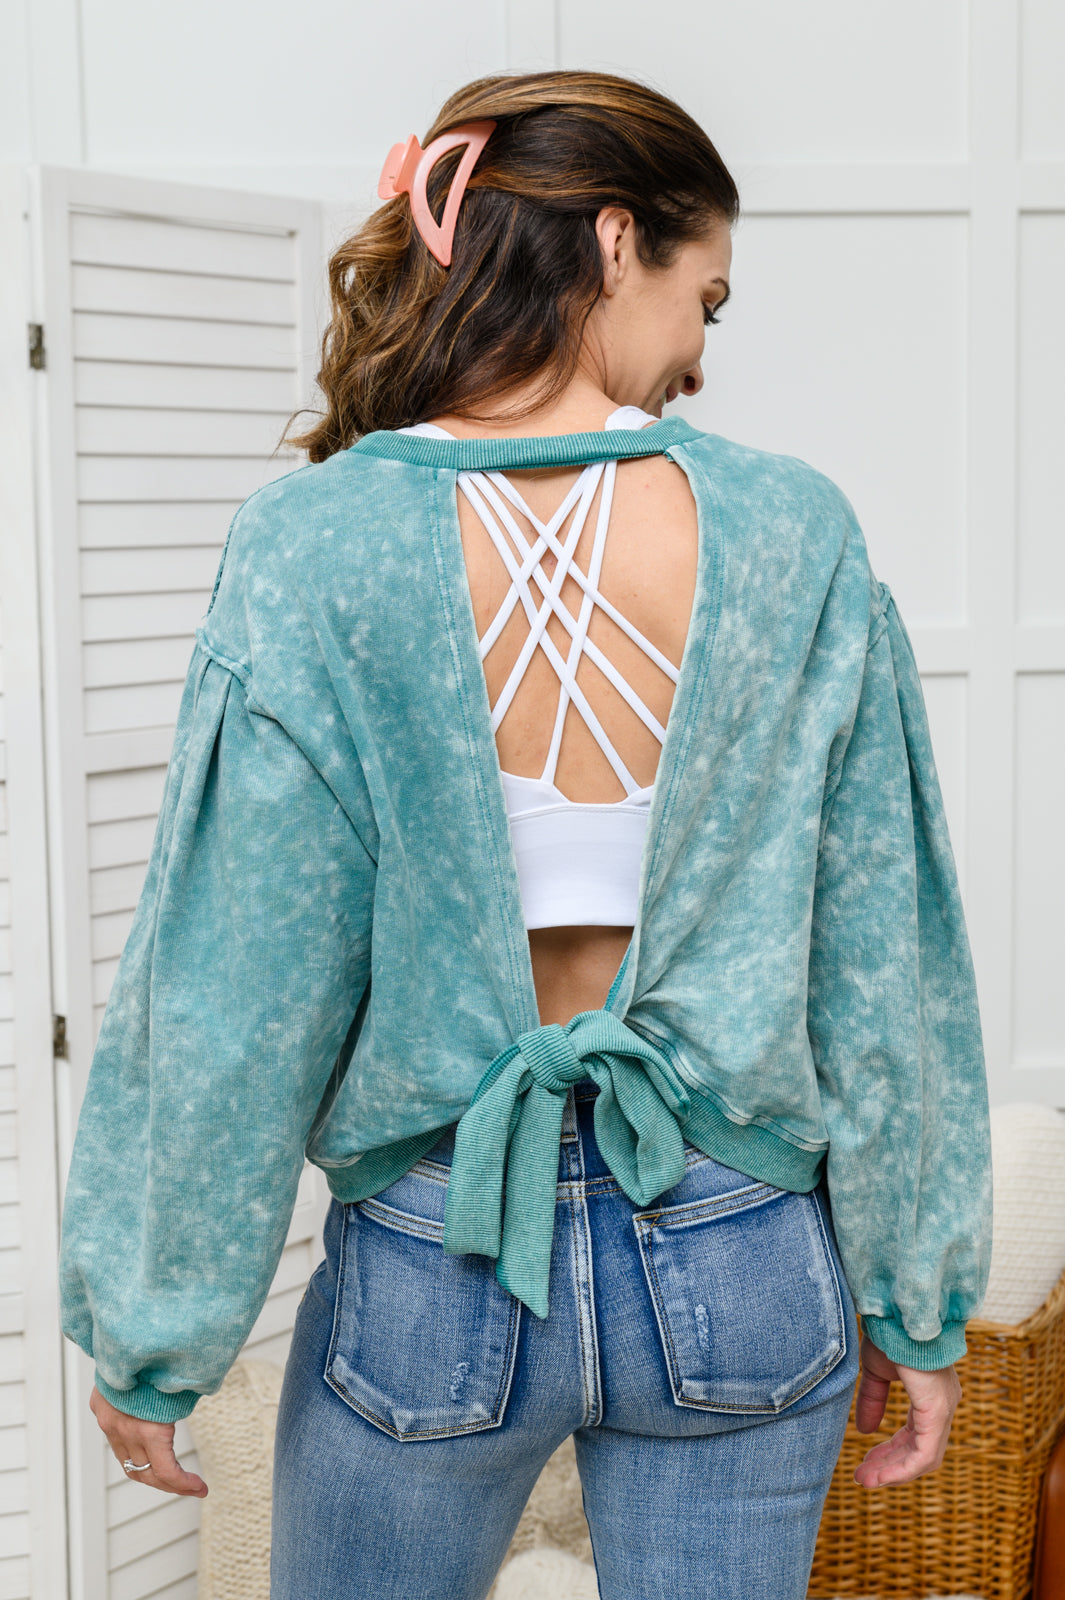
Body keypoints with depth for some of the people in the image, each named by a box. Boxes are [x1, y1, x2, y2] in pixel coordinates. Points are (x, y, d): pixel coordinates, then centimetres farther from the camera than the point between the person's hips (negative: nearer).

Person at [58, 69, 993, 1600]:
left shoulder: (315, 553, -14)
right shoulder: (794, 537, -9)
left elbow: (237, 987, -12)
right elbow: (884, 955, -4)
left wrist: (151, 1334, 0)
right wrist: (921, 1302, 7)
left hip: (435, 1264, 0)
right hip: (737, 1264, 1)